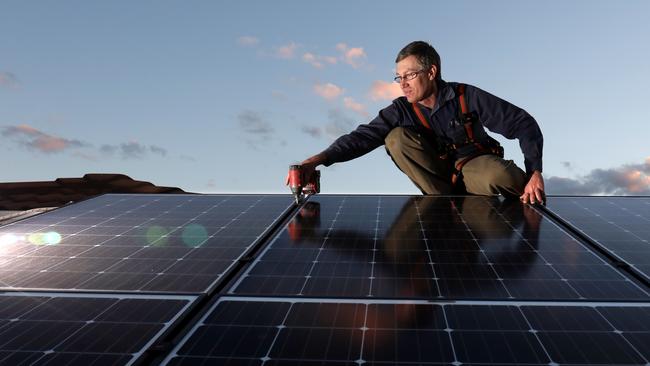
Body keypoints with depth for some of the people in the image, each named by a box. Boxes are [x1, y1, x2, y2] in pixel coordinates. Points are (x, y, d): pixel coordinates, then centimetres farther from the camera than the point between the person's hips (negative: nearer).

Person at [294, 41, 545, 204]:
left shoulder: (467, 97, -14)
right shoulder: (402, 110, -9)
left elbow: (524, 123, -12)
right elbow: (363, 137, -21)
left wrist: (535, 172, -24)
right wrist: (319, 159, -36)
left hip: (475, 165, -3)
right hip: (439, 175, 3)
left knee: (502, 177, -39)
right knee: (397, 137, -20)